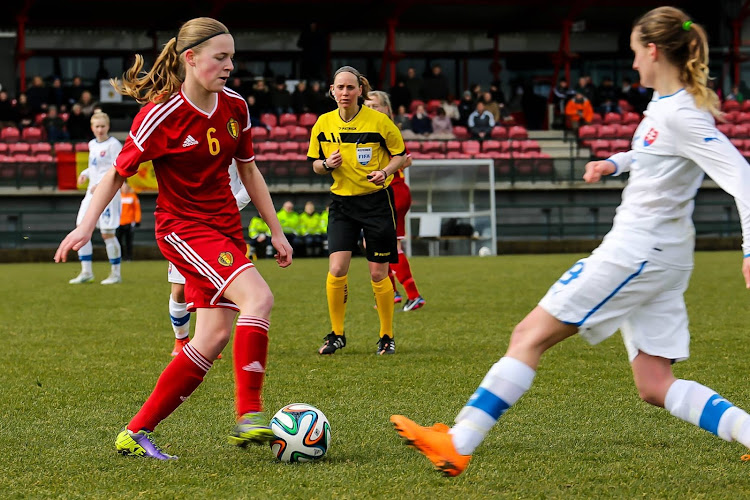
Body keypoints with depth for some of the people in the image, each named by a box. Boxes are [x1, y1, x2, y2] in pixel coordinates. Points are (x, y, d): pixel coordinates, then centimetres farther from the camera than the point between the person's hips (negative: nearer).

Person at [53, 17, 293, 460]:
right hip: (183, 228, -7)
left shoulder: (235, 107, 3)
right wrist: (87, 225, -8)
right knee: (258, 297, -26)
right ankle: (250, 415, -24)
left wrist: (277, 232, 15)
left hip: (225, 229, 7)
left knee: (214, 338, -1)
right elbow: (119, 173, -4)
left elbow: (249, 171, 15)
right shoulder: (161, 115, -15)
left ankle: (136, 432, 6)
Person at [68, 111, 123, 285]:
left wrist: (101, 184, -24)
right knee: (81, 228, 1)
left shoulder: (114, 144, -9)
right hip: (92, 192, 8)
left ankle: (116, 274, 4)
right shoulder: (92, 144, 14)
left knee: (107, 233, -7)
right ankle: (86, 272, 7)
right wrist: (85, 173, 8)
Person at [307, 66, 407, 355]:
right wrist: (327, 164, -12)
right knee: (336, 269, -11)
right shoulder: (323, 124, 0)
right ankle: (337, 334, 6)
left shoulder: (378, 121, -8)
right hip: (341, 202, 2)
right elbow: (315, 164, 11)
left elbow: (400, 155, 2)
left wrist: (384, 172, -17)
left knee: (378, 274, 0)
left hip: (376, 200, -2)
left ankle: (387, 336, 16)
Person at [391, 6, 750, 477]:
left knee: (530, 335, -6)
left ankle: (457, 446, -6)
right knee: (656, 386, 7)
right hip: (662, 257, 10)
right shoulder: (666, 103, 11)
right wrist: (616, 162, 19)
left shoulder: (683, 115, -17)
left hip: (638, 250, -10)